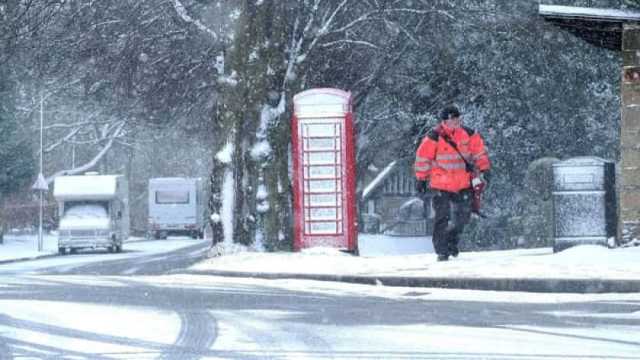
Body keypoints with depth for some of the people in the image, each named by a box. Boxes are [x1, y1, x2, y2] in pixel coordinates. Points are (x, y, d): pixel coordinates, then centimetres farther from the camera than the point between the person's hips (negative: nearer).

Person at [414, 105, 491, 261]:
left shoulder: (468, 134, 0)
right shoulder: (434, 137, -11)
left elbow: (479, 152, 11)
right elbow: (423, 158, -4)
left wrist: (483, 169, 4)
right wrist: (421, 179, -1)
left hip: (463, 184, 4)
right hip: (441, 185, -4)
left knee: (463, 216, 9)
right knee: (442, 218, -9)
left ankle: (452, 241, 33)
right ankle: (442, 251, -2)